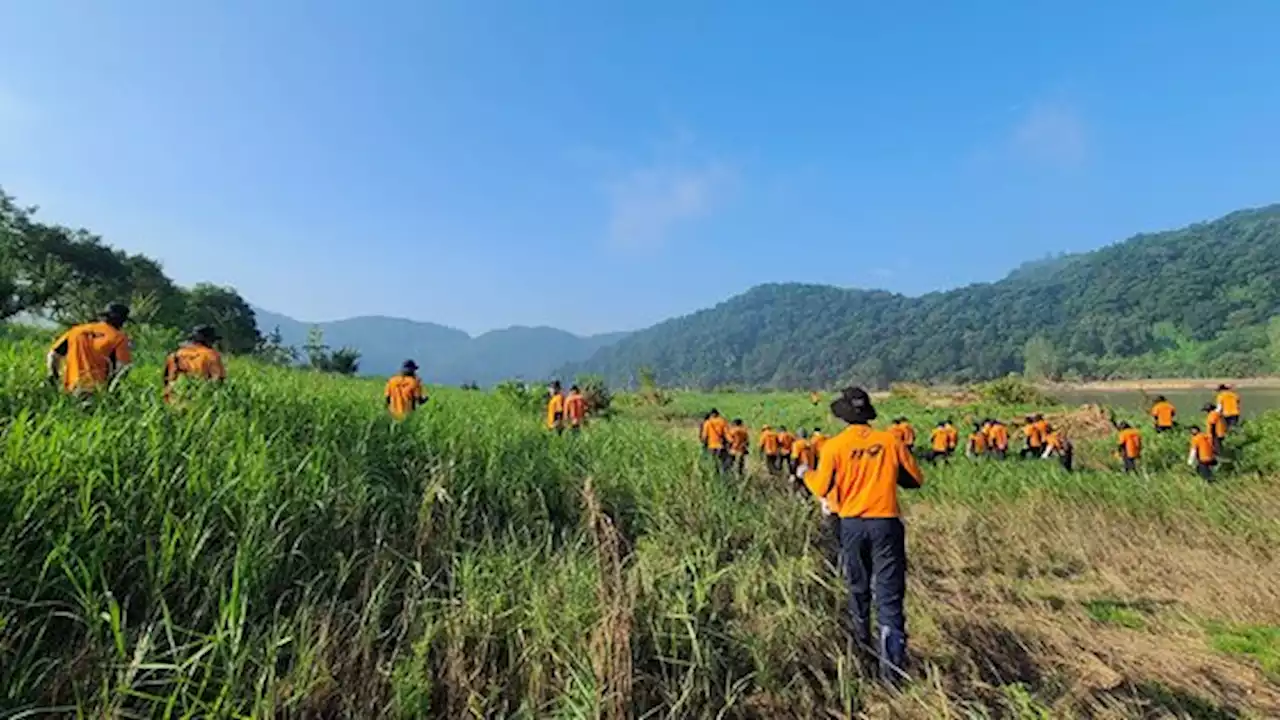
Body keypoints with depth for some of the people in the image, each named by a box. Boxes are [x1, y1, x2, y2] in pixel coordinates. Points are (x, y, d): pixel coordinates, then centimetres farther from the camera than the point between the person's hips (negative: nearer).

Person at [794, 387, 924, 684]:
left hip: (852, 524, 1)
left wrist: (805, 474, 14)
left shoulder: (835, 446, -7)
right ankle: (892, 665, -2)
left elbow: (821, 488, -6)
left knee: (858, 589, 20)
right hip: (885, 524, 0)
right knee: (889, 595, 3)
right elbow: (916, 479, 6)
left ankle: (865, 649, 36)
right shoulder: (891, 441, -3)